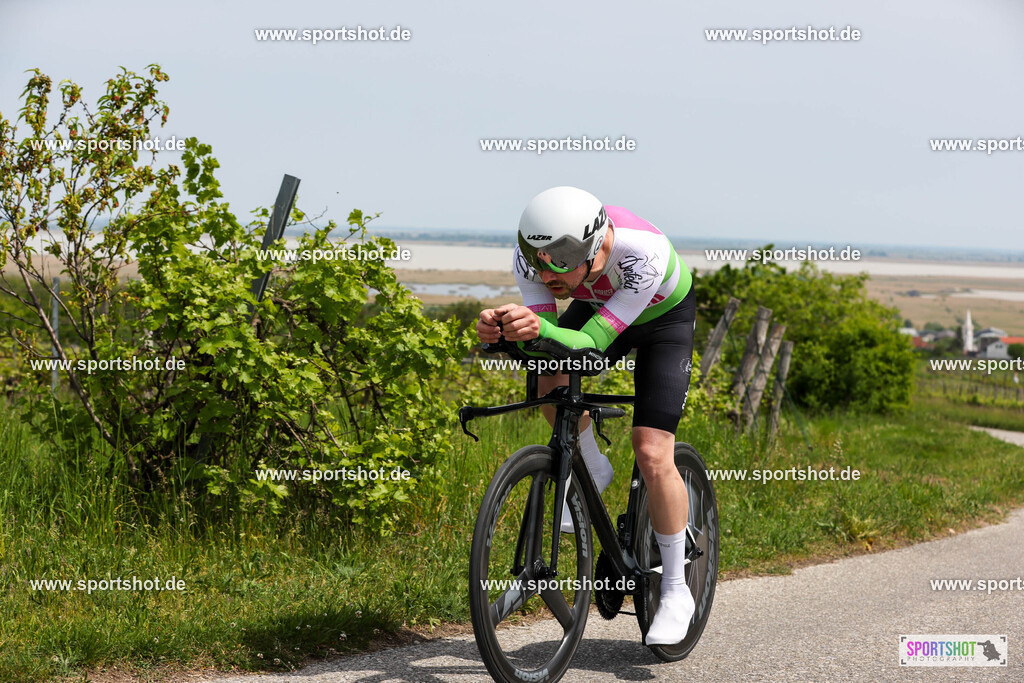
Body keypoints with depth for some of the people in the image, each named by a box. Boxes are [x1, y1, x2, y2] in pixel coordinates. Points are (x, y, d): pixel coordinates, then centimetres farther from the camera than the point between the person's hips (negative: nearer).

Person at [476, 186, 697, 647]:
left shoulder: (644, 253, -43)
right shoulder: (531, 255, -31)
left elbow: (592, 343, -43)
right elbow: (543, 335, -32)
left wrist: (541, 329, -63)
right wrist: (502, 330, -54)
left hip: (665, 317, -5)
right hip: (597, 307, 5)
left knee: (653, 455, -15)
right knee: (550, 381, -23)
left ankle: (675, 590, 1)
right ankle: (592, 471, 8)